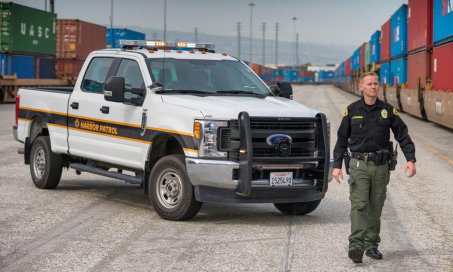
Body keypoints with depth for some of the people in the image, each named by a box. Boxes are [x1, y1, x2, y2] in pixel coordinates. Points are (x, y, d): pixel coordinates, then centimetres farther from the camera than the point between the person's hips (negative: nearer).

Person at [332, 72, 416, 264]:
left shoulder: (388, 110, 6)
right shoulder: (352, 110, 4)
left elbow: (403, 136, 5)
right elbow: (342, 139, 8)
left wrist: (411, 159, -8)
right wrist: (336, 165, 1)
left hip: (381, 166, 2)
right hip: (359, 164, -2)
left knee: (375, 208, 6)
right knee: (359, 205, -13)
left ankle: (372, 245, 15)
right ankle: (356, 245, -22)